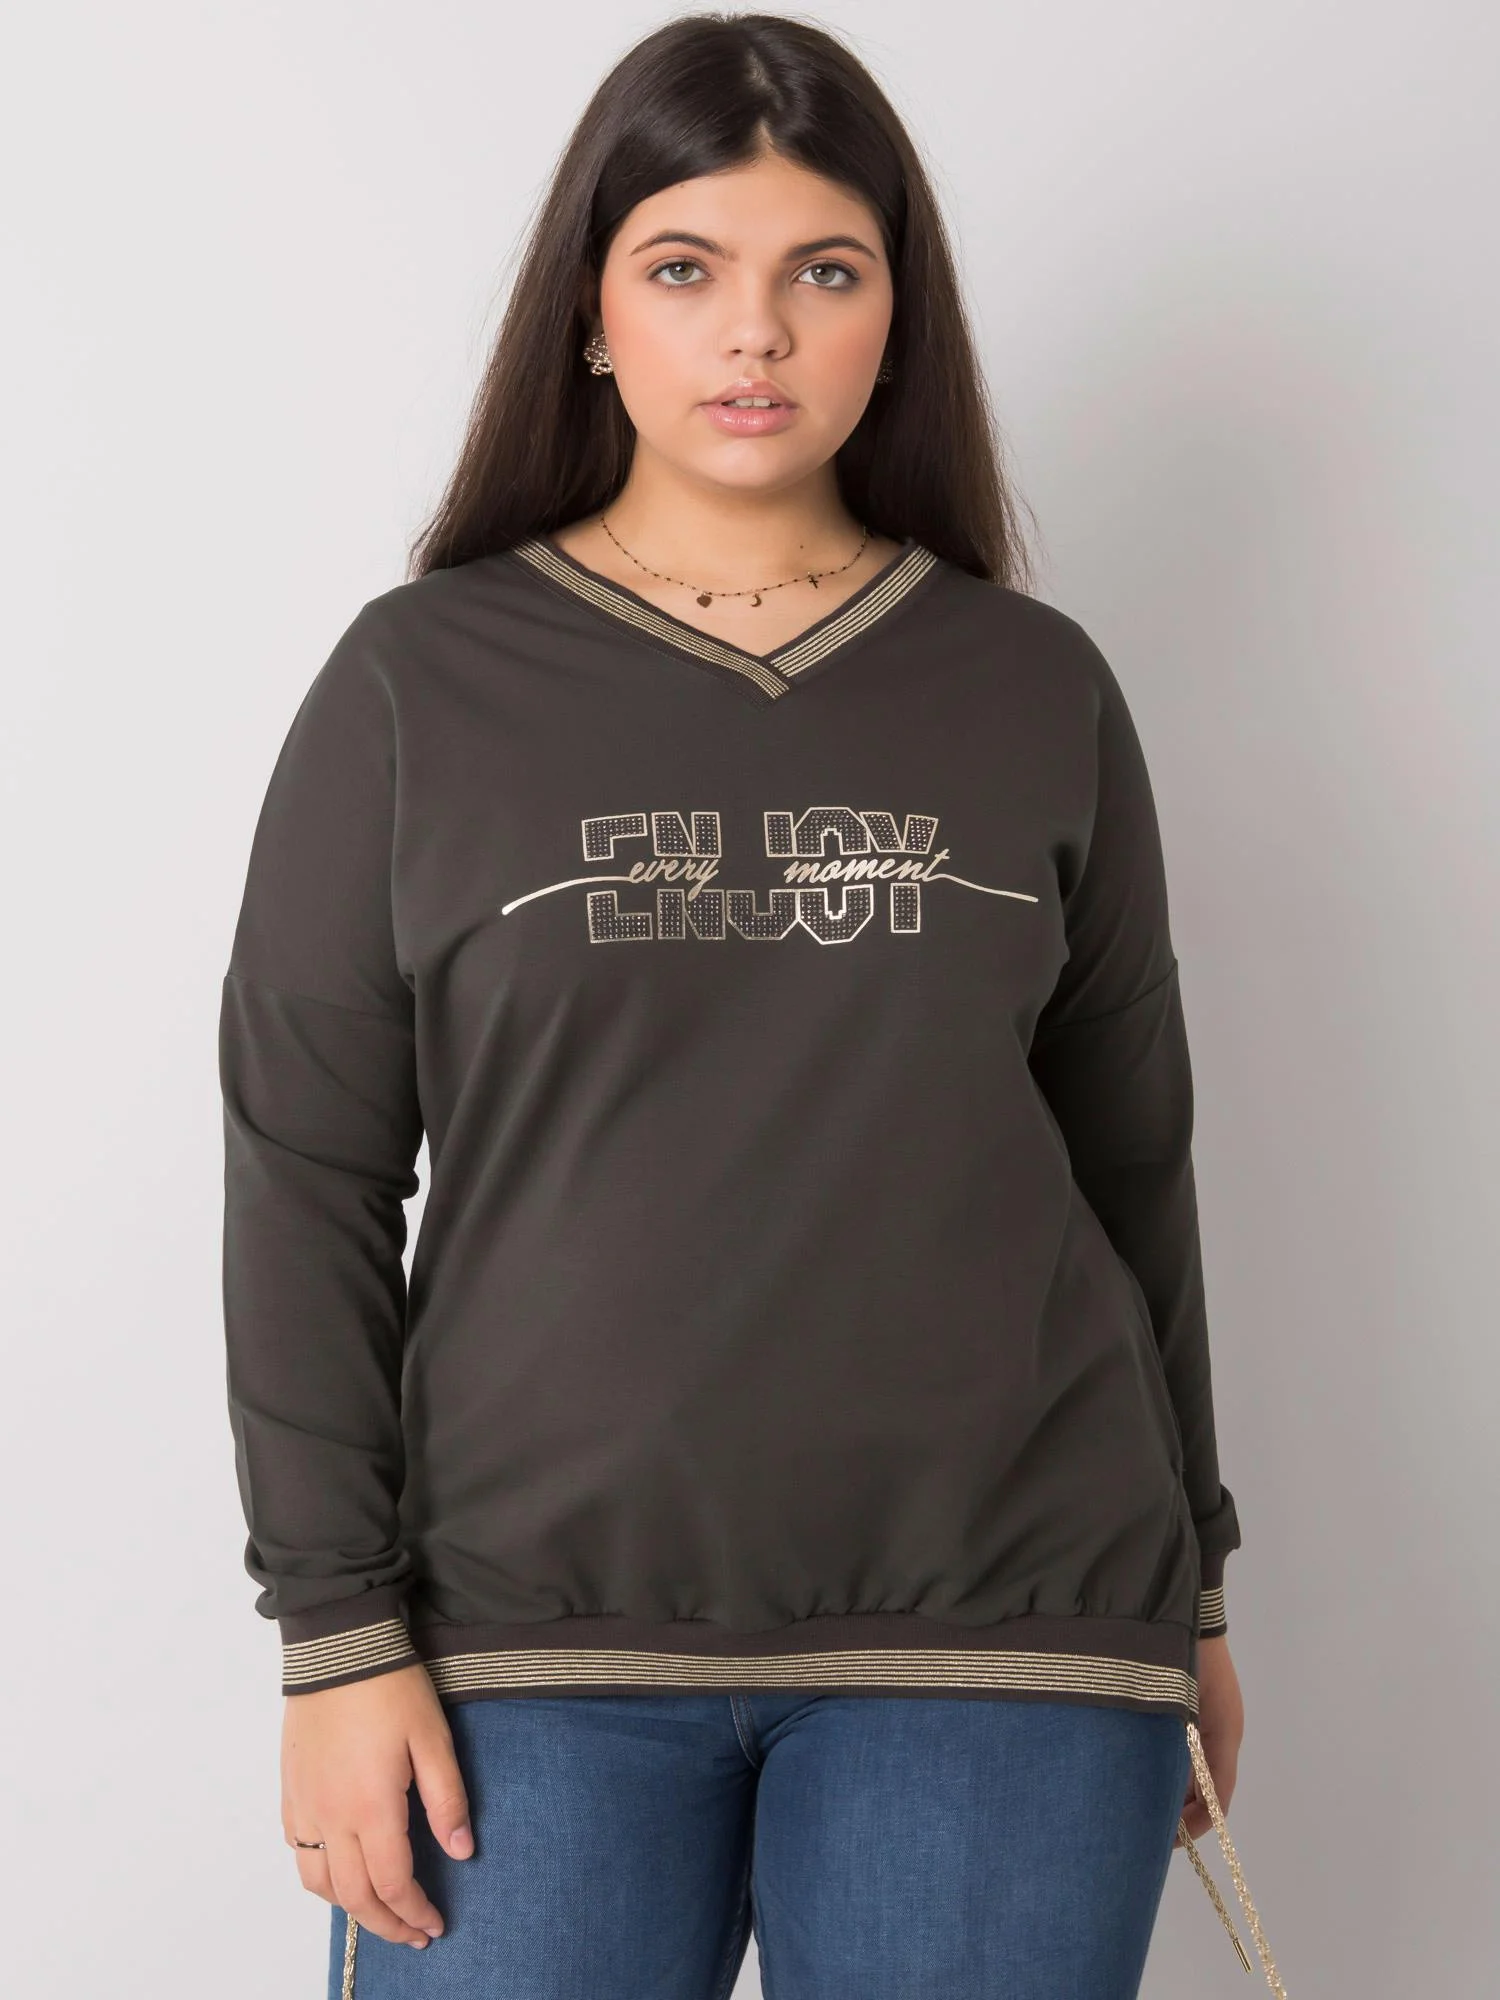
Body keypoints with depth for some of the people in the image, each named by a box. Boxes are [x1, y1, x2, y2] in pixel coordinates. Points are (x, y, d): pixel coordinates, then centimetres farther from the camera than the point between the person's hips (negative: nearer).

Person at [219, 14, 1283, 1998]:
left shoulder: (1039, 693, 5)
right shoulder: (422, 682, 0)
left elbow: (1130, 1157, 11)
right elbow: (305, 1177, 0)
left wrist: (1186, 1585, 16)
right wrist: (340, 1630, -5)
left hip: (995, 1636, 1)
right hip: (534, 1637, -1)